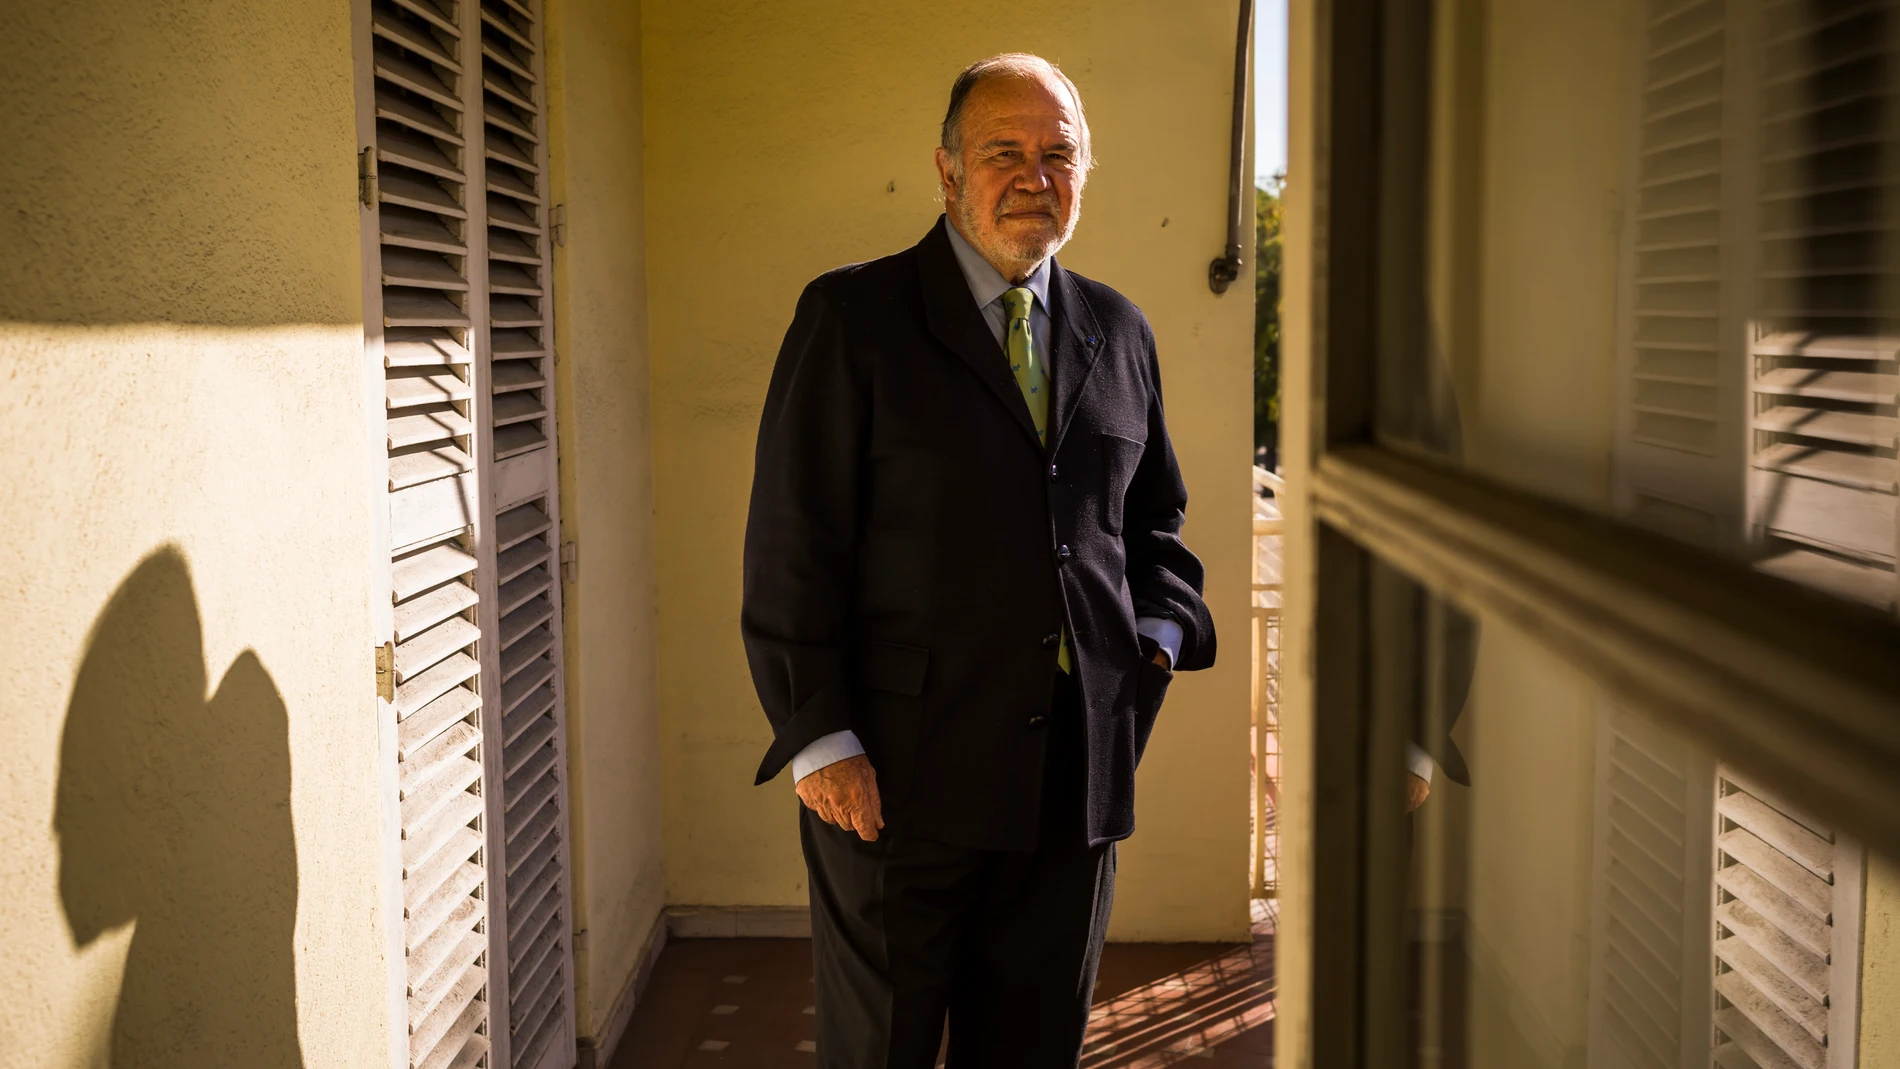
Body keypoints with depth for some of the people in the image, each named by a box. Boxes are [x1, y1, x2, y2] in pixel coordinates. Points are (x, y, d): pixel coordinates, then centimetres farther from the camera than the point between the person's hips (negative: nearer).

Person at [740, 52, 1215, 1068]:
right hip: (895, 777, -4)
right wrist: (817, 735, -14)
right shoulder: (852, 317, -3)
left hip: (1077, 778, 4)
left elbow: (1154, 518, 21)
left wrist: (1159, 632, 2)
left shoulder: (1118, 332, 11)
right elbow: (791, 543, -7)